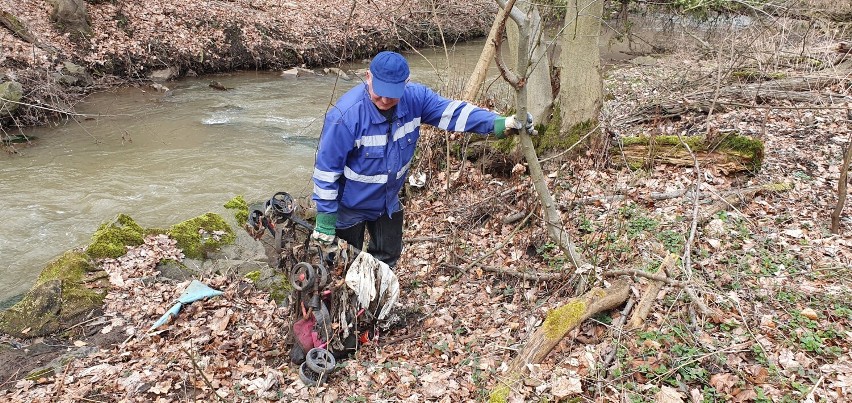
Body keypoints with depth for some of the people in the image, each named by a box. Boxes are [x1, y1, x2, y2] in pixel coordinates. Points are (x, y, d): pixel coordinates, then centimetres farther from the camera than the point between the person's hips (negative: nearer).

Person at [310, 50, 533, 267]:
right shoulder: (346, 114, -32)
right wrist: (325, 219, -21)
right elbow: (326, 167, -25)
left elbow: (452, 111, -11)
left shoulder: (414, 97, -18)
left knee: (388, 258, 24)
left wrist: (499, 124, -23)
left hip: (388, 201, 5)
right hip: (349, 207, -5)